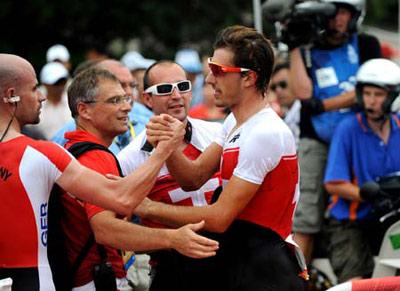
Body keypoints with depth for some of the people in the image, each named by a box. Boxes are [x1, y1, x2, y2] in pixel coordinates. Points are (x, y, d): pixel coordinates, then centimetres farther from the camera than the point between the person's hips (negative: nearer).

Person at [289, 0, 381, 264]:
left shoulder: (366, 45, 9)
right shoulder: (309, 51, 10)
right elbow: (302, 91, -6)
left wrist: (323, 105, -11)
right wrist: (294, 47, -4)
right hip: (316, 142, 0)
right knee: (304, 217, -8)